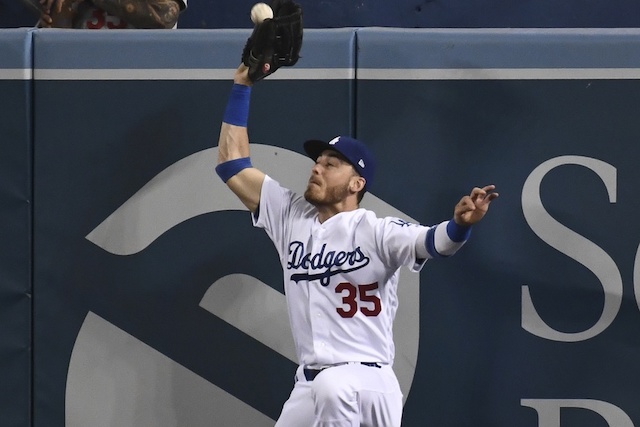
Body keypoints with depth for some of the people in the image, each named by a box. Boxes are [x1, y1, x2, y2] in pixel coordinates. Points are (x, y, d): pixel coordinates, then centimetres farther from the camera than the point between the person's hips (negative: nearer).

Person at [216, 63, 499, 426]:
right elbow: (233, 165, 14)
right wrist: (242, 86, 9)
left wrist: (460, 224, -46)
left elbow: (432, 243, -23)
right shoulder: (291, 217, 12)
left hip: (366, 384, -7)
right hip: (310, 387, 7)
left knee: (332, 387, -38)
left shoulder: (376, 231, -5)